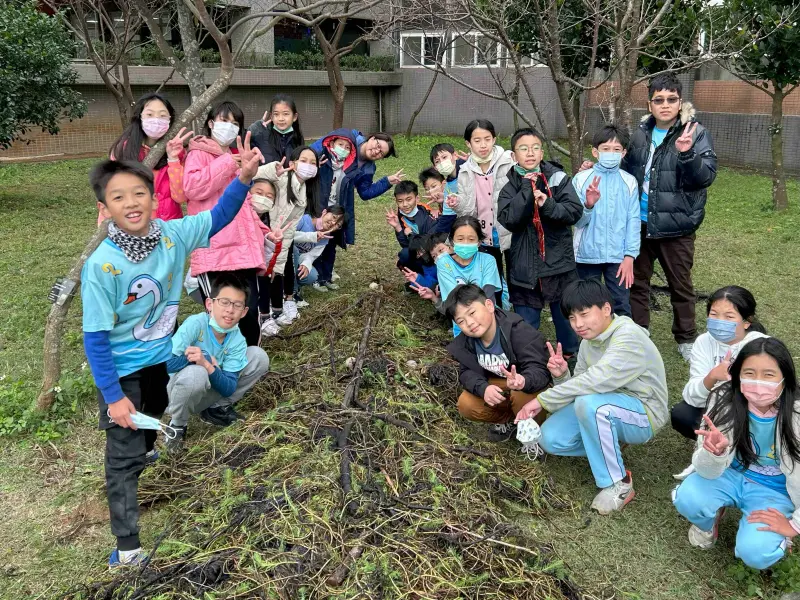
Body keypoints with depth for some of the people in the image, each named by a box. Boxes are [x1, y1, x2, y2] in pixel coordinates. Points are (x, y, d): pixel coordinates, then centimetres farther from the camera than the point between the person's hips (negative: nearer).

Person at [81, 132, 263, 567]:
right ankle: (126, 544, 15)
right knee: (125, 454, 3)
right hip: (122, 370, -5)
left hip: (163, 357, 5)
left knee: (150, 429, 28)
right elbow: (95, 338, -22)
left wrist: (244, 177, -20)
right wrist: (113, 396, -21)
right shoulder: (101, 266, -28)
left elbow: (218, 217, -2)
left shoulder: (173, 236, -16)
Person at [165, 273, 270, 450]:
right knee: (196, 373, -40)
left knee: (259, 357, -9)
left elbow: (229, 388, -18)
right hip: (178, 388, -4)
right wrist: (207, 358, -27)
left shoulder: (237, 340, -13)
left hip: (211, 391, 4)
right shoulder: (195, 324, -25)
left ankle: (217, 408, 7)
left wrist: (207, 365, -35)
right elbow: (165, 363, -33)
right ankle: (177, 425, -9)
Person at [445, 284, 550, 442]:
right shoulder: (464, 342, -11)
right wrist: (483, 388, -34)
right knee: (466, 405, -17)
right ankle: (508, 419, 10)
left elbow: (540, 370, -35)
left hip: (528, 387, -5)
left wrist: (523, 381, -60)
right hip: (496, 389, 5)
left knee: (522, 396, -38)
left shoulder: (519, 331, -30)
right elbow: (467, 372, -10)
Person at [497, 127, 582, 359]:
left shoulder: (557, 177, -2)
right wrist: (527, 188, -16)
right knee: (526, 324, 9)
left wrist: (548, 205, -23)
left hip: (558, 261, 0)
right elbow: (508, 220, -14)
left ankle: (572, 356, 33)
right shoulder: (509, 186, 1)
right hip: (525, 265, 1)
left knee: (566, 315, 12)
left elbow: (575, 210, -9)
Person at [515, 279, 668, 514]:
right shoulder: (589, 340, 2)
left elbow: (595, 381, -36)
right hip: (607, 407, 7)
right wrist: (562, 376, -19)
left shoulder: (629, 339, -25)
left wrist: (542, 400, -30)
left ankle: (618, 483, -17)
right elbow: (582, 385, 4)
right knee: (550, 438, -13)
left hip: (643, 415, -7)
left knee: (589, 402, -37)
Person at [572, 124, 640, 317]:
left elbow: (633, 221, 0)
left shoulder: (629, 182, 0)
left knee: (622, 307, 5)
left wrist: (629, 256, -6)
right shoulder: (581, 179, -4)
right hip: (587, 254, 0)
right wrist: (588, 205, -27)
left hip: (619, 256, 0)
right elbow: (578, 221, -6)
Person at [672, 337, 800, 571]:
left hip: (774, 493, -2)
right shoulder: (724, 401, -20)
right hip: (732, 476, 2)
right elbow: (708, 472, -18)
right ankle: (711, 520, 9)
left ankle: (778, 535, 10)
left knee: (754, 553, -25)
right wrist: (714, 453, -41)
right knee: (687, 499, -27)